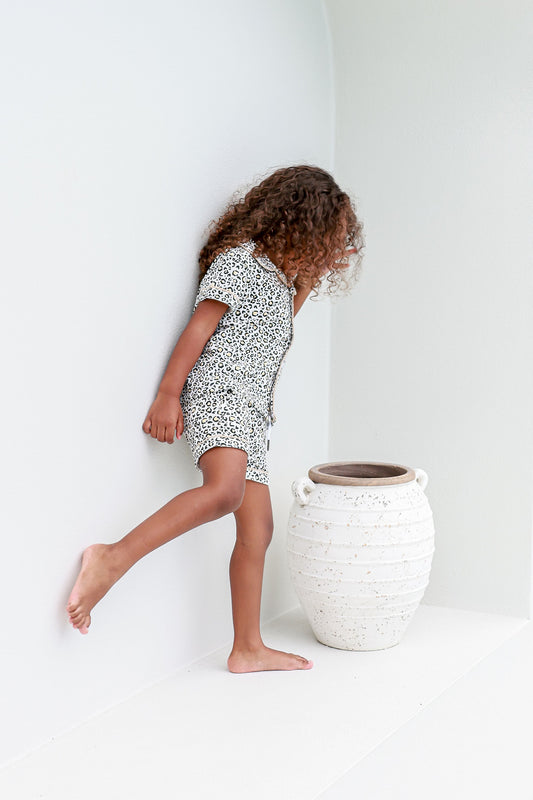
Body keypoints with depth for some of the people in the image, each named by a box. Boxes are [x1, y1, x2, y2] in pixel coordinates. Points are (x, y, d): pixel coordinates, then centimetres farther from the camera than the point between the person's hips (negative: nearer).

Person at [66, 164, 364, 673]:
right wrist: (168, 395, -16)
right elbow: (200, 327, -10)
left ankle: (248, 649, 12)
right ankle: (112, 560, -32)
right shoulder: (242, 259, -3)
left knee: (257, 528, 6)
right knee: (225, 491, -35)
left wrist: (308, 279, 30)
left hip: (250, 412, 9)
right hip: (219, 389, -9)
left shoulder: (278, 274, 25)